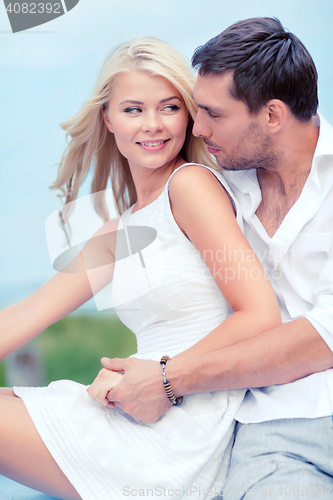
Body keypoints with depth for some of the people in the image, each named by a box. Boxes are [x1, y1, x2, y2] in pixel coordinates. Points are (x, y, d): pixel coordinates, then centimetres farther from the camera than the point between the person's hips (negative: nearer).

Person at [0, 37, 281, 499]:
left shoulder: (192, 183, -8)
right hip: (142, 418, 7)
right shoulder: (119, 231, 16)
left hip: (186, 427, -7)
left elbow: (262, 318, -15)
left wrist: (160, 377, -16)